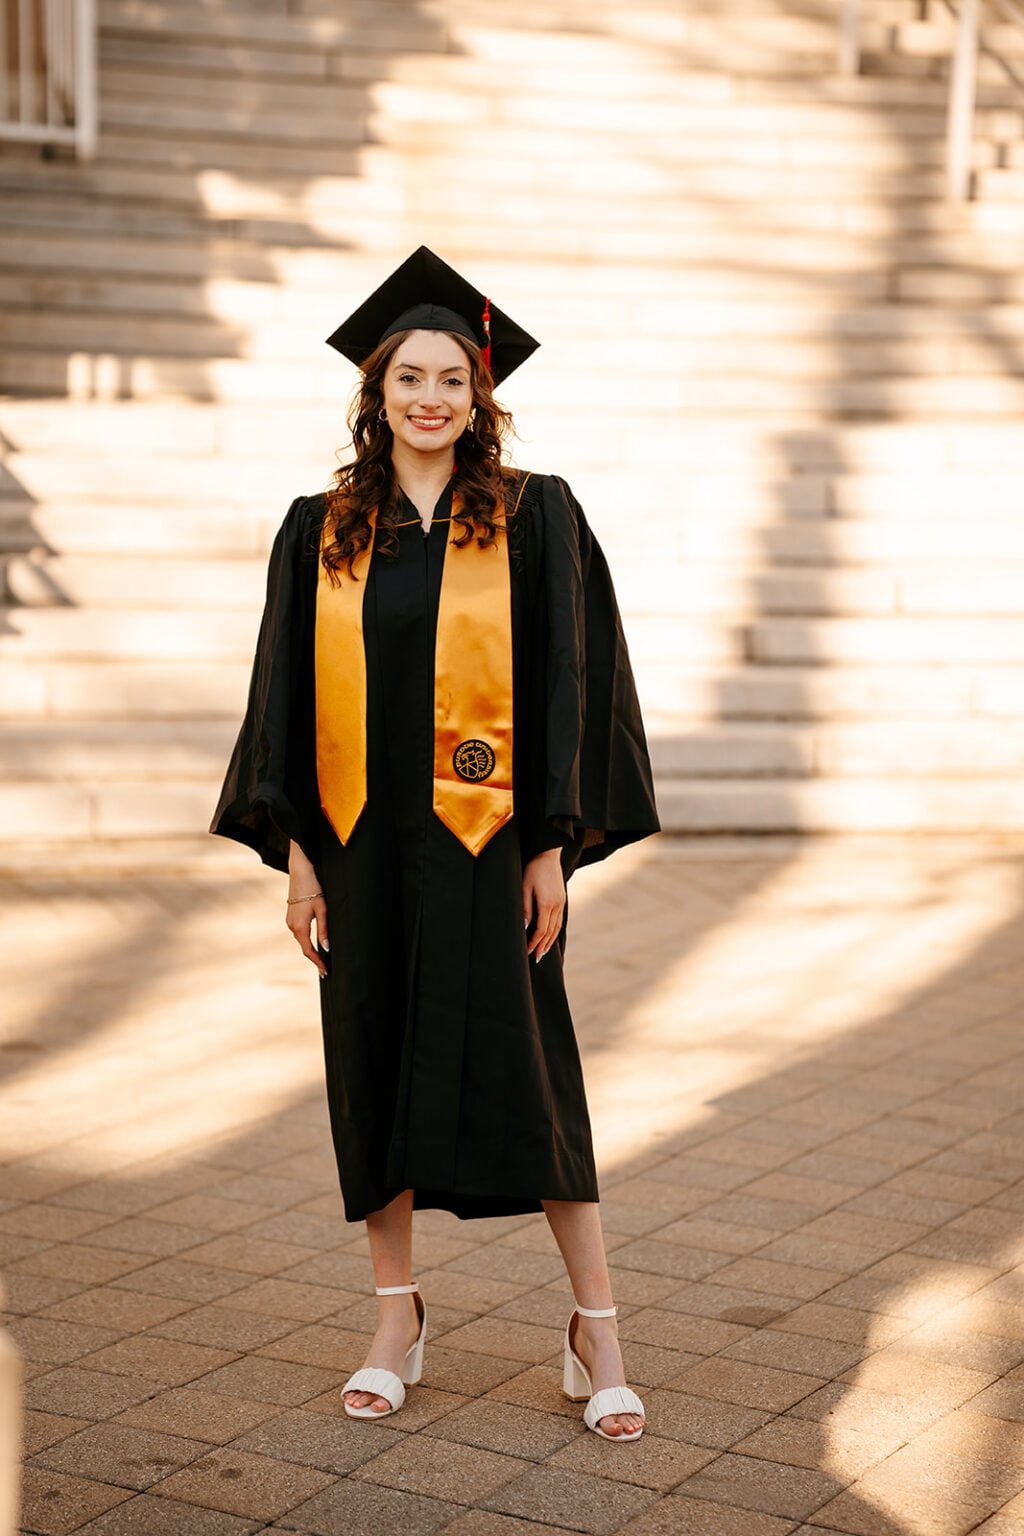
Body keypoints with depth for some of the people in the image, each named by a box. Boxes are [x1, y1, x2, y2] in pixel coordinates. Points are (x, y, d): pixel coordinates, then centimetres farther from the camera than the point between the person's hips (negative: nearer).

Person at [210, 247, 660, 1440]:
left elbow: (567, 681, -2)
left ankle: (596, 1330, 9)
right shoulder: (322, 531, 7)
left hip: (483, 836, -3)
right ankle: (397, 1320, 22)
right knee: (373, 1065, 8)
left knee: (522, 1069, -2)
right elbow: (289, 691, 8)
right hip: (362, 838, 3)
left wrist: (553, 846, -8)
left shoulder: (532, 519, 0)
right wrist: (295, 850, 1)